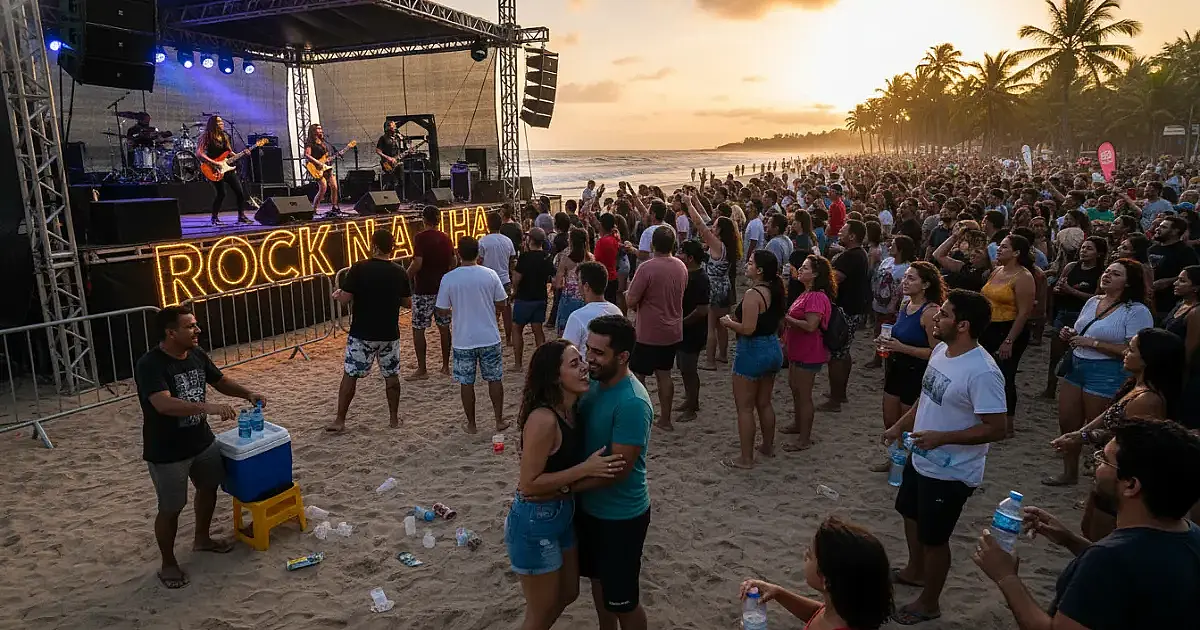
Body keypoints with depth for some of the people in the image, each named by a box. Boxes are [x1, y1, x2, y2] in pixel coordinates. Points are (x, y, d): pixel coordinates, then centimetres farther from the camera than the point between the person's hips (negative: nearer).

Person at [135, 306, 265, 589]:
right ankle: (168, 564, 27)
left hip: (202, 440, 8)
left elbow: (220, 380, 11)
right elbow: (164, 404, -39)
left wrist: (247, 394, -6)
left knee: (209, 487, 22)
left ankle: (202, 539, 46)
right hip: (167, 452, -7)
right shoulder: (149, 365, -26)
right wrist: (208, 407, -48)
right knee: (170, 509, 6)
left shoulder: (196, 354, -3)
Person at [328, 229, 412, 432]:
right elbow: (408, 303, 7)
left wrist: (337, 294, 9)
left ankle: (340, 421, 13)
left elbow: (345, 299, -13)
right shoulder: (399, 273, -1)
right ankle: (394, 418, 21)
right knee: (391, 375, 14)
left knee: (349, 375, 8)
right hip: (390, 334, 3)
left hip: (362, 334, -3)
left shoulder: (359, 269, -13)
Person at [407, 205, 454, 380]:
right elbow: (452, 263, 12)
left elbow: (417, 263, -20)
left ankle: (422, 370, 3)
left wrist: (406, 278, -6)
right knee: (444, 326, 11)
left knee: (418, 329, 2)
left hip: (423, 290, -6)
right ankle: (446, 366, 18)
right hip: (443, 288, 6)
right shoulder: (446, 238, 7)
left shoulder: (420, 237, -12)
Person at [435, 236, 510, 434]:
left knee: (466, 382, 11)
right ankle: (499, 421, 20)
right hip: (489, 337, 1)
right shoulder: (490, 274, -7)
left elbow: (441, 311, -5)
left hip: (463, 340, -1)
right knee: (494, 379, 13)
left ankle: (471, 424, 20)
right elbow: (501, 304, 0)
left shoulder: (448, 279, -9)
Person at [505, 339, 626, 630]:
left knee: (568, 593, 26)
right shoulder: (543, 419, -29)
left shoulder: (572, 409, -2)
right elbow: (528, 484, -25)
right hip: (535, 523, -8)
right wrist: (586, 469, -26)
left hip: (563, 515, 9)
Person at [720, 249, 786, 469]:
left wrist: (729, 322, -7)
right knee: (764, 403, 22)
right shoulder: (774, 292, 6)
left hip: (753, 352, -9)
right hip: (773, 349, 9)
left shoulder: (753, 294, -20)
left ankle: (746, 458, 8)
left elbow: (748, 329, -25)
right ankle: (768, 447, 35)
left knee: (745, 407, 2)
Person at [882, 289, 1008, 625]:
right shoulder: (941, 350, -3)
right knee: (910, 513, 28)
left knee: (934, 537, 10)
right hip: (920, 458, 9)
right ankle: (914, 570, 54)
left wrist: (942, 437, -32)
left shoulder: (982, 372, -30)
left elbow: (995, 428, -27)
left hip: (951, 472, -9)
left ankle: (929, 602, 33)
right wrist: (900, 426, 12)